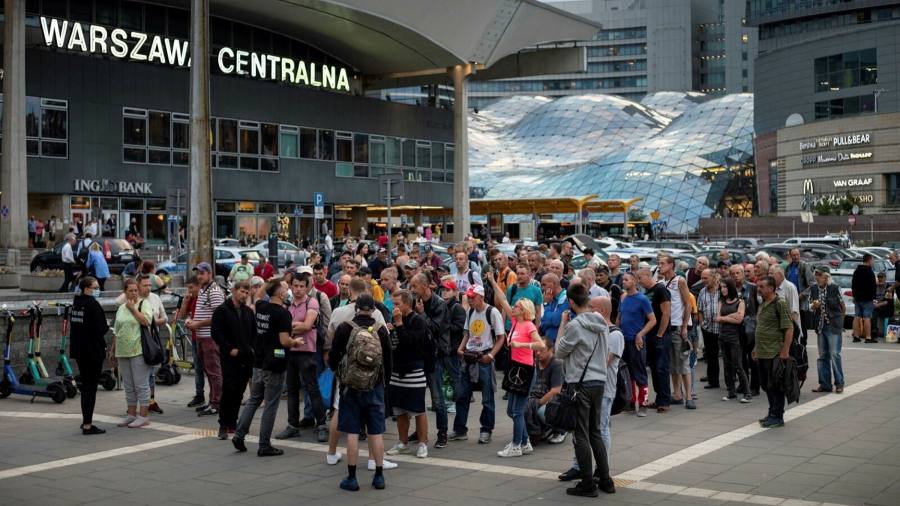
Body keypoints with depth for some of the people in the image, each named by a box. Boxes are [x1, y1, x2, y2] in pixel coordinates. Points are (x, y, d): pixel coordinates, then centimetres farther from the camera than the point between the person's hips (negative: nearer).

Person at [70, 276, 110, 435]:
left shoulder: (76, 303, 10)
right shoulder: (92, 304, -16)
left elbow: (74, 324, 15)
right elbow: (100, 328, -21)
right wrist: (108, 326, 1)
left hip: (78, 350, 8)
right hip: (93, 350, -8)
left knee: (85, 386, 19)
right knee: (91, 387, -4)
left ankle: (86, 420, 28)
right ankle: (87, 425, -3)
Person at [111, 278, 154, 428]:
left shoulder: (144, 304, -1)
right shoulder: (121, 308, 15)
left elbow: (146, 321, -19)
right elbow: (116, 331, 21)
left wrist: (133, 308, -13)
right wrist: (113, 349, 19)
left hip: (138, 351, -6)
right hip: (122, 352, 6)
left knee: (141, 385, -4)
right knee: (128, 386, 12)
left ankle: (143, 416, 0)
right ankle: (131, 414, 20)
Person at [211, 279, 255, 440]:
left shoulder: (249, 312, 15)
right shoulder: (222, 310, -3)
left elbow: (254, 333, 22)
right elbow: (216, 333, -9)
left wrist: (252, 348, 6)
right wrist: (229, 349, -14)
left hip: (246, 358, 6)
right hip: (229, 358, -5)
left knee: (239, 392, 8)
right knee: (228, 391, -10)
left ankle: (232, 423, 17)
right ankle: (223, 426, -3)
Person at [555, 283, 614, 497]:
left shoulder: (575, 325, -16)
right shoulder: (602, 324, 6)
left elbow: (559, 352, -6)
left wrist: (562, 325, 1)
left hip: (581, 384, -7)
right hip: (599, 381, 7)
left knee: (582, 435, 1)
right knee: (595, 432, 17)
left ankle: (588, 485, 5)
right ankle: (605, 479, 19)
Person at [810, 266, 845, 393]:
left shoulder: (835, 288, -9)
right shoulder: (813, 289, 3)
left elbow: (843, 307, 2)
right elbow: (811, 306, 11)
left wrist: (839, 320, 11)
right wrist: (814, 306, -11)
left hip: (833, 326, -5)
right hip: (820, 326, 5)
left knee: (835, 354, -7)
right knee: (822, 355, 8)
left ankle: (839, 383, 4)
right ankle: (824, 384, 15)